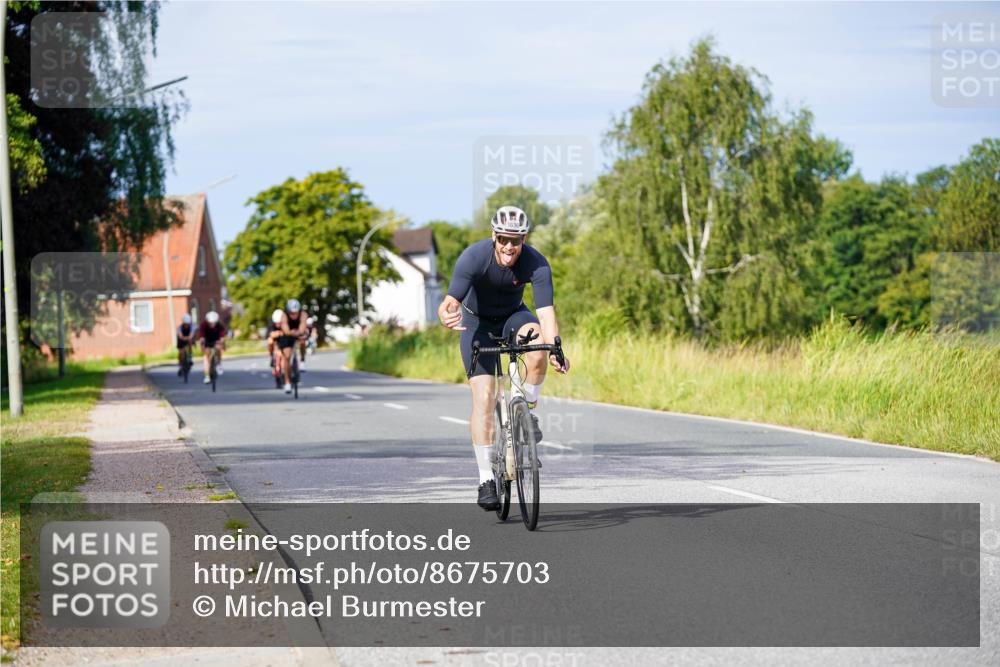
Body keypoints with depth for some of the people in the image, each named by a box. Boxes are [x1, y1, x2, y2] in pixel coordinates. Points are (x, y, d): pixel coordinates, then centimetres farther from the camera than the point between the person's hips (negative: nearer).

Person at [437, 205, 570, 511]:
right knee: (483, 396, -15)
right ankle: (486, 479, -9)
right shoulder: (473, 257, -31)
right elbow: (451, 301, -38)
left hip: (513, 316, 1)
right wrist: (447, 314, -63)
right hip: (477, 321, -1)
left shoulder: (536, 264, -27)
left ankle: (528, 413, -10)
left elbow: (546, 312, -34)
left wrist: (555, 349, -52)